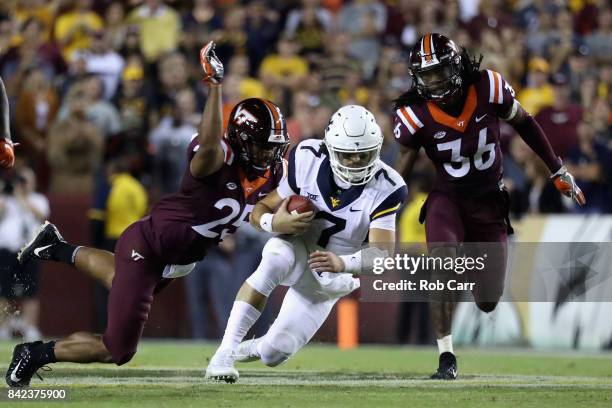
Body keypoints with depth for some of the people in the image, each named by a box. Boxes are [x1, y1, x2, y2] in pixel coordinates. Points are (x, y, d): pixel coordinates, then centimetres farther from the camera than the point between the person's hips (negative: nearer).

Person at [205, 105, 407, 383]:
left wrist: (342, 263, -50)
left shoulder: (385, 190, -23)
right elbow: (260, 211, -10)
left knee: (272, 355, -3)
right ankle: (225, 351, -35)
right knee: (276, 260, -39)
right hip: (297, 249, 0)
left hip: (332, 280, 0)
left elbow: (382, 255, -30)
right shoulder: (308, 160, -17)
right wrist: (275, 223, -35)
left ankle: (252, 348, 37)